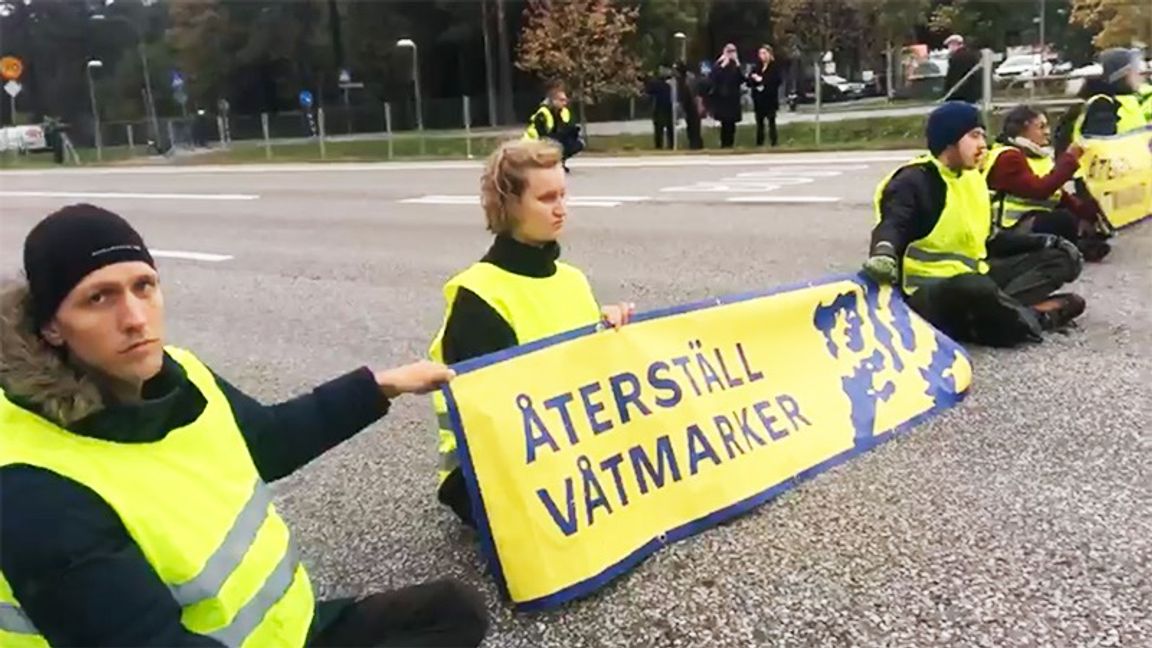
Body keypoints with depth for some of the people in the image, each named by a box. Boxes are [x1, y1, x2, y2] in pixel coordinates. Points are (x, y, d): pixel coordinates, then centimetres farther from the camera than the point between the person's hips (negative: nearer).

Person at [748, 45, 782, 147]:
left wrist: (761, 79, -17)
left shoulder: (775, 67, -4)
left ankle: (774, 142, 0)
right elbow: (750, 78, 6)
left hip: (770, 99, -5)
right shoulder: (758, 67, 12)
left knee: (771, 121, -4)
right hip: (759, 99, 5)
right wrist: (754, 78, -17)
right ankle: (759, 143, 15)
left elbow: (776, 80, -15)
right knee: (759, 121, 9)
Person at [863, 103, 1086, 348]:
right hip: (930, 289, -9)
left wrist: (1044, 242, 12)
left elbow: (990, 239, 19)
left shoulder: (973, 178, 13)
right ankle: (1037, 318, -11)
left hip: (974, 274, 9)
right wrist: (883, 253, -49)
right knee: (978, 290, -42)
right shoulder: (914, 181, -12)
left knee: (1062, 259, 6)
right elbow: (892, 226, -26)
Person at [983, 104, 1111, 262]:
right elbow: (1039, 190, -25)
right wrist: (1069, 159, -18)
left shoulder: (1038, 155, 14)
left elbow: (1060, 196, 10)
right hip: (1009, 230, -10)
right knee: (1063, 219, -31)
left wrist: (1089, 211, -4)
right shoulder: (1008, 157, -13)